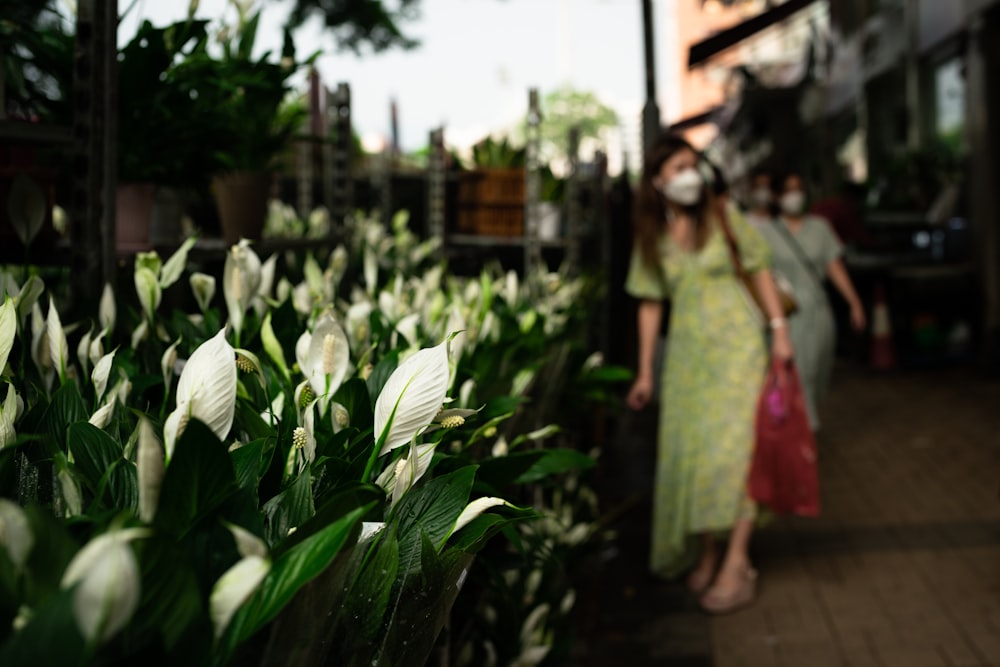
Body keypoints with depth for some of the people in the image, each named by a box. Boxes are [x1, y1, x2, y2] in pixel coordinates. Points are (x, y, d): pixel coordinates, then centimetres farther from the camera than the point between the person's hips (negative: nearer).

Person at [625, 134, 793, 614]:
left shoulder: (722, 217, -1)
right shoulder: (651, 237, 6)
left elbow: (759, 268, 4)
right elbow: (650, 304, 9)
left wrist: (779, 329, -4)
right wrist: (645, 373, 8)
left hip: (736, 343, -3)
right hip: (687, 351, 3)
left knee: (731, 448, -12)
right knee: (686, 452, 4)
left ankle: (737, 565, -9)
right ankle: (704, 553, 19)